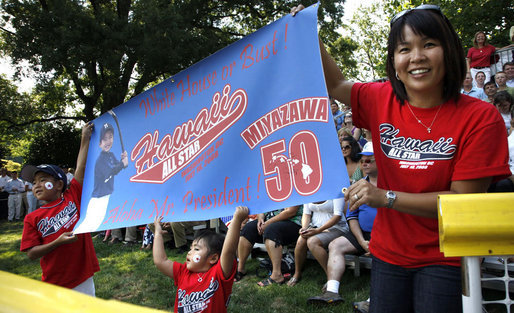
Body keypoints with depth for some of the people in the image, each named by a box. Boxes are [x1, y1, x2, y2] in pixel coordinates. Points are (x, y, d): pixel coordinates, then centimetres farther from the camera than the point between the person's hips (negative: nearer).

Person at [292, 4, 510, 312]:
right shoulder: (382, 101, -4)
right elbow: (336, 84, 11)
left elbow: (463, 200, -17)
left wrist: (386, 197, -24)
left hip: (443, 259, -3)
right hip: (389, 252, 4)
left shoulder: (481, 118, -15)